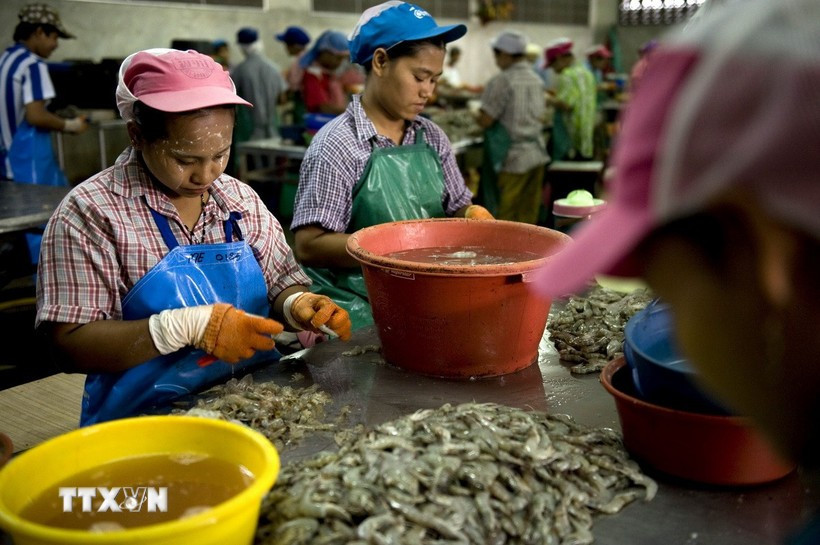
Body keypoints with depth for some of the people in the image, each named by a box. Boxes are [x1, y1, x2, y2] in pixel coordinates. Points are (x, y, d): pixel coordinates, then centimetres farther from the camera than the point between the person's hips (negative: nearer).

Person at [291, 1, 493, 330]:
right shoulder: (337, 145, -10)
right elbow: (309, 245, -13)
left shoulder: (432, 138, 8)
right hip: (358, 309, -6)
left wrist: (471, 215, -5)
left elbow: (457, 206, 18)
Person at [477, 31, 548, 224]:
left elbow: (485, 120, -14)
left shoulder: (501, 81, -13)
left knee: (507, 214, 1)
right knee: (529, 212, 12)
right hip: (537, 153, 7)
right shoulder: (536, 79, 10)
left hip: (513, 157, -7)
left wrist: (479, 115, 6)